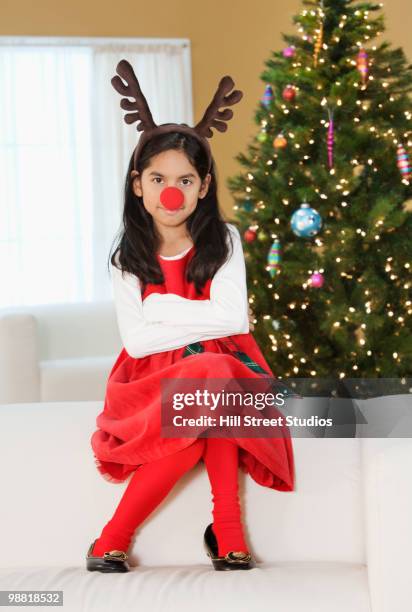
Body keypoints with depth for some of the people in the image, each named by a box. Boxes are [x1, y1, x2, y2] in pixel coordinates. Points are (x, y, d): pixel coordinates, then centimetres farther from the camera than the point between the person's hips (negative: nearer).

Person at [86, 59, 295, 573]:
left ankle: (225, 533, -27)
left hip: (219, 373, 0)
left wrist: (161, 306, -11)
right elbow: (136, 340, -11)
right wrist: (206, 322, -14)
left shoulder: (223, 241, -1)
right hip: (154, 382, 0)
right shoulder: (128, 257, 0)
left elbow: (233, 318, -15)